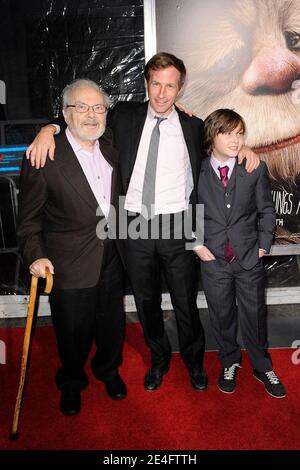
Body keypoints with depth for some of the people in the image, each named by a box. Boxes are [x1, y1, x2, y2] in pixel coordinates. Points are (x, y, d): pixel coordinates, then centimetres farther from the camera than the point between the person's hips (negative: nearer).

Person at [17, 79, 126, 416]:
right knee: (73, 331, 13)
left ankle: (108, 370, 49)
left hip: (111, 256, 5)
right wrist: (36, 255, -19)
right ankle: (71, 383, 43)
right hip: (69, 262, -4)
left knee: (112, 323, 20)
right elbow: (29, 217, -9)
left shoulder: (110, 146, 2)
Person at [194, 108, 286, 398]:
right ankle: (229, 363, 38)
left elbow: (266, 210, 5)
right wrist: (197, 245, -5)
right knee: (222, 316, 14)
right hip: (213, 258, 0)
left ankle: (262, 366, 36)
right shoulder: (196, 172, -4)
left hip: (250, 257, 1)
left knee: (254, 315, 13)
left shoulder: (256, 169, -2)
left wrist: (263, 245, 0)